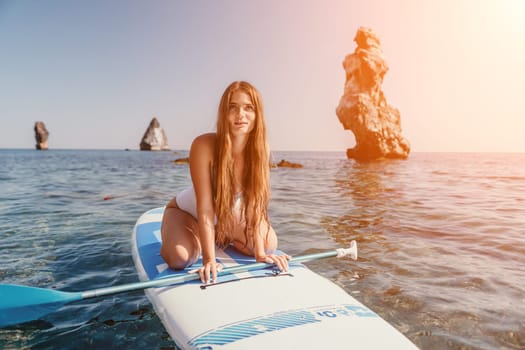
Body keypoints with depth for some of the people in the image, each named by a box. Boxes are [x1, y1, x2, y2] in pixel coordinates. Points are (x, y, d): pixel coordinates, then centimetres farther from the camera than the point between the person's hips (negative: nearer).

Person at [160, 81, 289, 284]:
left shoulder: (259, 149, -22)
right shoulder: (204, 145, -33)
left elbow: (255, 204, -21)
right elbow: (205, 208, -33)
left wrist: (260, 253, -26)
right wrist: (209, 260, -35)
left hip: (228, 215, 4)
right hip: (186, 213, -3)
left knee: (270, 244, -8)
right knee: (180, 258, -29)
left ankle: (223, 238, 18)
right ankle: (198, 240, 8)